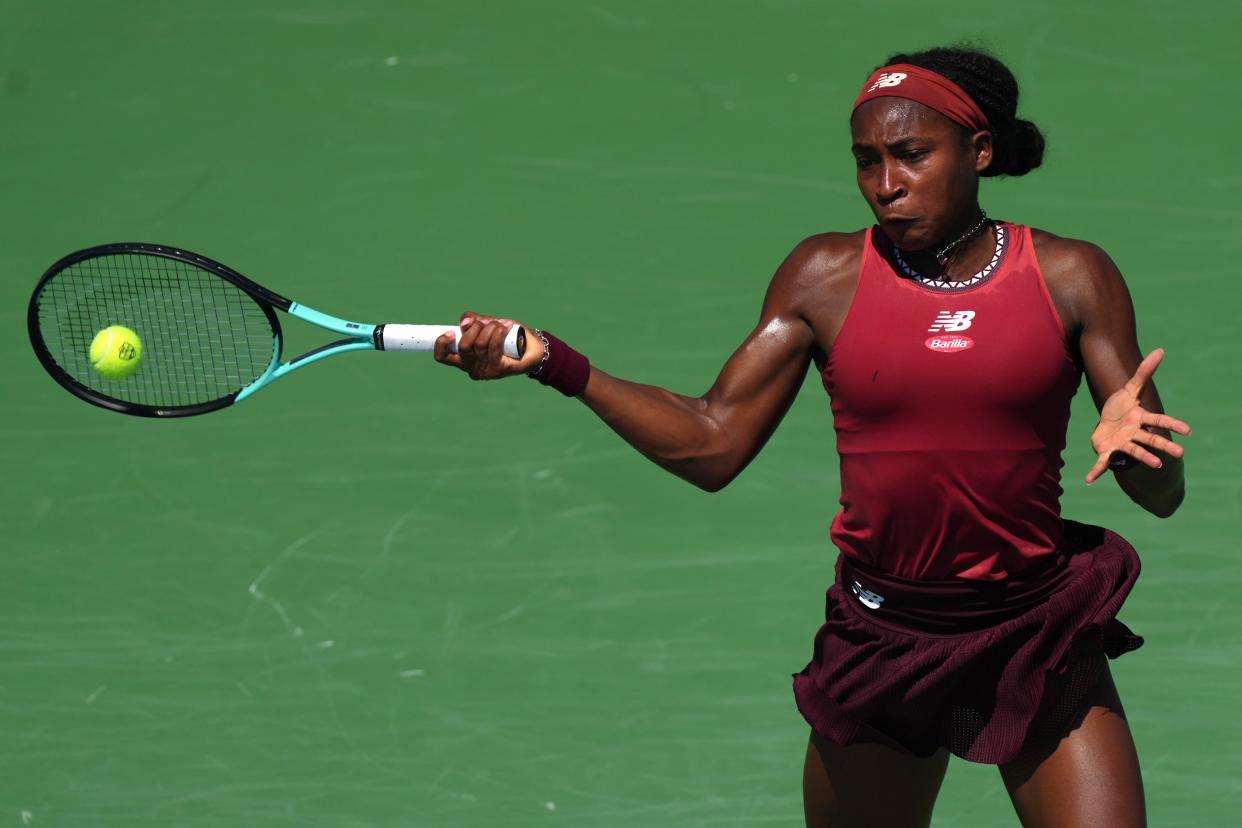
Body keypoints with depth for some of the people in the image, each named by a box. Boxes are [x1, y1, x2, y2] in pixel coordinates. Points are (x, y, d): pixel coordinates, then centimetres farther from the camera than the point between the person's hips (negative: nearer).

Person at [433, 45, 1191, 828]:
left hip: (1043, 645, -1)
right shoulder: (827, 277, 1)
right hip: (880, 639, 1)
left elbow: (1163, 493, -3)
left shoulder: (1072, 278, -2)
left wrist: (1131, 446, -27)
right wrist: (552, 361, -8)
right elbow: (712, 445, 1)